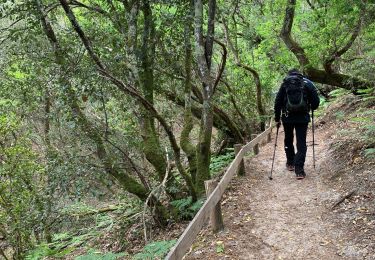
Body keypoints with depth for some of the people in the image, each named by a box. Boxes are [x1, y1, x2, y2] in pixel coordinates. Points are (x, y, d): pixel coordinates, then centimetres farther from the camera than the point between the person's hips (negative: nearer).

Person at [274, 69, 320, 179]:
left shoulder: (284, 84, 4)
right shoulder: (308, 83, 4)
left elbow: (278, 102, 1)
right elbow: (316, 101, 1)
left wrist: (277, 119, 7)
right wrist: (310, 108, 23)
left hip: (287, 117, 1)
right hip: (303, 118, -1)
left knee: (288, 141, 20)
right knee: (301, 143, 2)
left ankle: (290, 163, 31)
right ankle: (299, 169, -5)